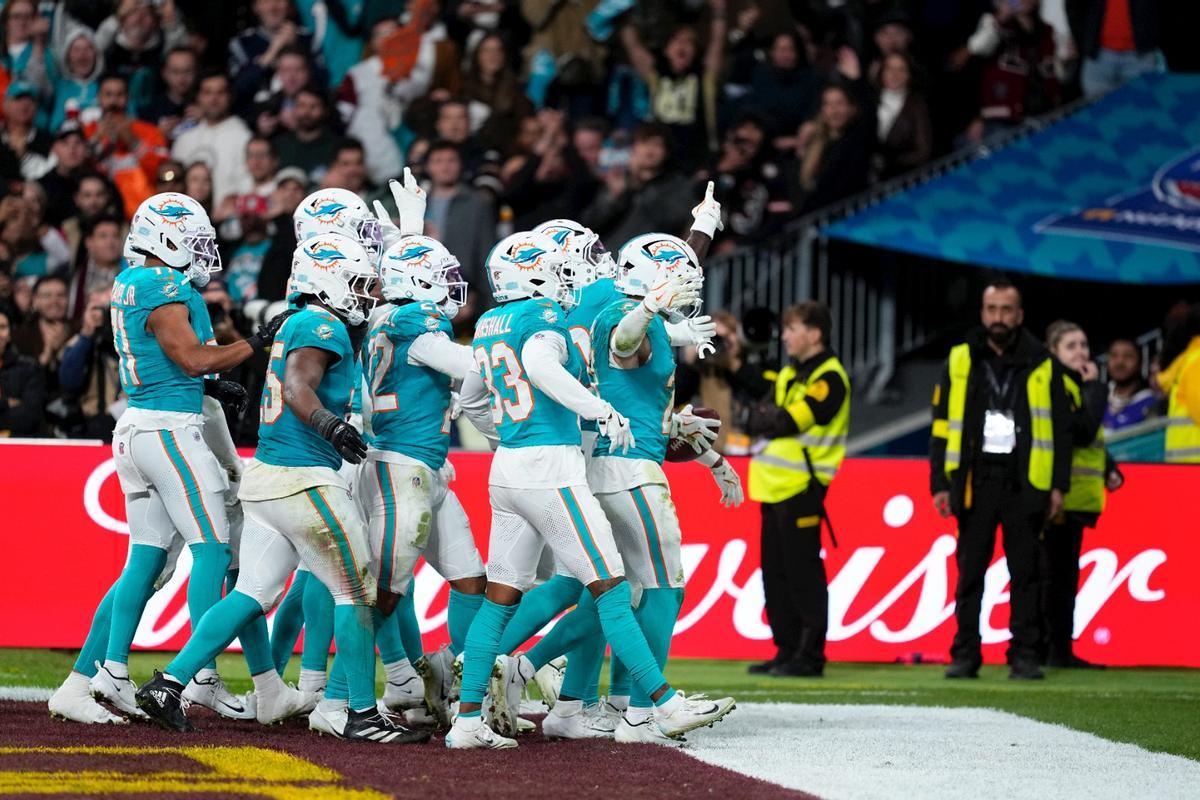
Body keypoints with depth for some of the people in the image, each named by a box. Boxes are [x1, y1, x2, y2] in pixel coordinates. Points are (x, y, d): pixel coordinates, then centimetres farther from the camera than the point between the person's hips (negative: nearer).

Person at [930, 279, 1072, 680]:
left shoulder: (1042, 366, 6)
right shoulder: (960, 362, 8)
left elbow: (1061, 429, 7)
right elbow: (941, 426, 9)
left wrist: (1059, 486, 0)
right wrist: (940, 483, 2)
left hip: (1024, 485, -1)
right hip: (975, 482, 1)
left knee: (1025, 574, 0)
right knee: (969, 573, 2)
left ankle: (1025, 657, 3)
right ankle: (965, 656, 5)